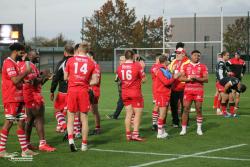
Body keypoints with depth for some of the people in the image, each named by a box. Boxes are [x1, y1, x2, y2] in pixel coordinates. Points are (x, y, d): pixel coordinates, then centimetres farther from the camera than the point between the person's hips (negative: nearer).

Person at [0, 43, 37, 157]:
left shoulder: (14, 63, 19)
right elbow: (15, 80, -22)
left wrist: (26, 76, 11)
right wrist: (26, 72, -11)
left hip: (18, 98, 10)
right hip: (11, 99, -10)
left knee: (21, 122, 8)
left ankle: (25, 150, 10)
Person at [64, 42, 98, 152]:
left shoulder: (70, 60, 2)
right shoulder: (91, 63, 3)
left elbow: (65, 77, 8)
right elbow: (95, 81, 1)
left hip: (72, 90, 0)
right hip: (84, 91, 0)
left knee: (70, 117, 8)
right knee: (84, 119, 8)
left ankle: (70, 139, -12)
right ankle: (84, 144, 11)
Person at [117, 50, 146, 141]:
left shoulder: (120, 67, 2)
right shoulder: (137, 66, -12)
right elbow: (143, 79, -7)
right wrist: (142, 68, 4)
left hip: (124, 93, 5)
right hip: (135, 93, -5)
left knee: (128, 113, 10)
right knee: (138, 113, 1)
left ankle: (128, 134, 10)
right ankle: (135, 133, -7)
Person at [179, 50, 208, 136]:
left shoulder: (203, 67, 4)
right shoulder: (185, 66, 8)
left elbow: (206, 79, -3)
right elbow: (181, 78, 3)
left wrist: (196, 78, -16)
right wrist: (189, 79, -14)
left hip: (199, 90, 0)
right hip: (188, 90, 1)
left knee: (199, 109, 2)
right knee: (186, 109, -1)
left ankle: (199, 128, 13)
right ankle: (183, 129, 4)